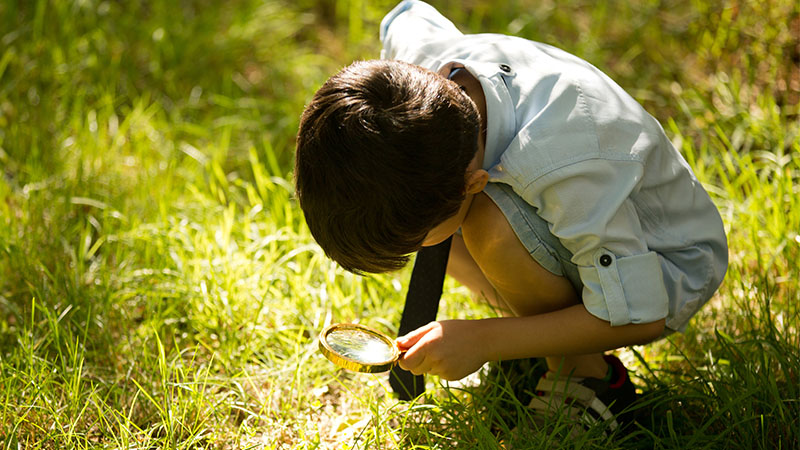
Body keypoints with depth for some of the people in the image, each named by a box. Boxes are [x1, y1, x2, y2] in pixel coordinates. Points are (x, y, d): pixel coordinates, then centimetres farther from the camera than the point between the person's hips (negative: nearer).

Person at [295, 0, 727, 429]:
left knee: (494, 228, -35)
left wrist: (482, 340, -32)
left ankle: (581, 372, -9)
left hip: (669, 271, -7)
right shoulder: (415, 50, -23)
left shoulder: (564, 162, -42)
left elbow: (638, 315, -31)